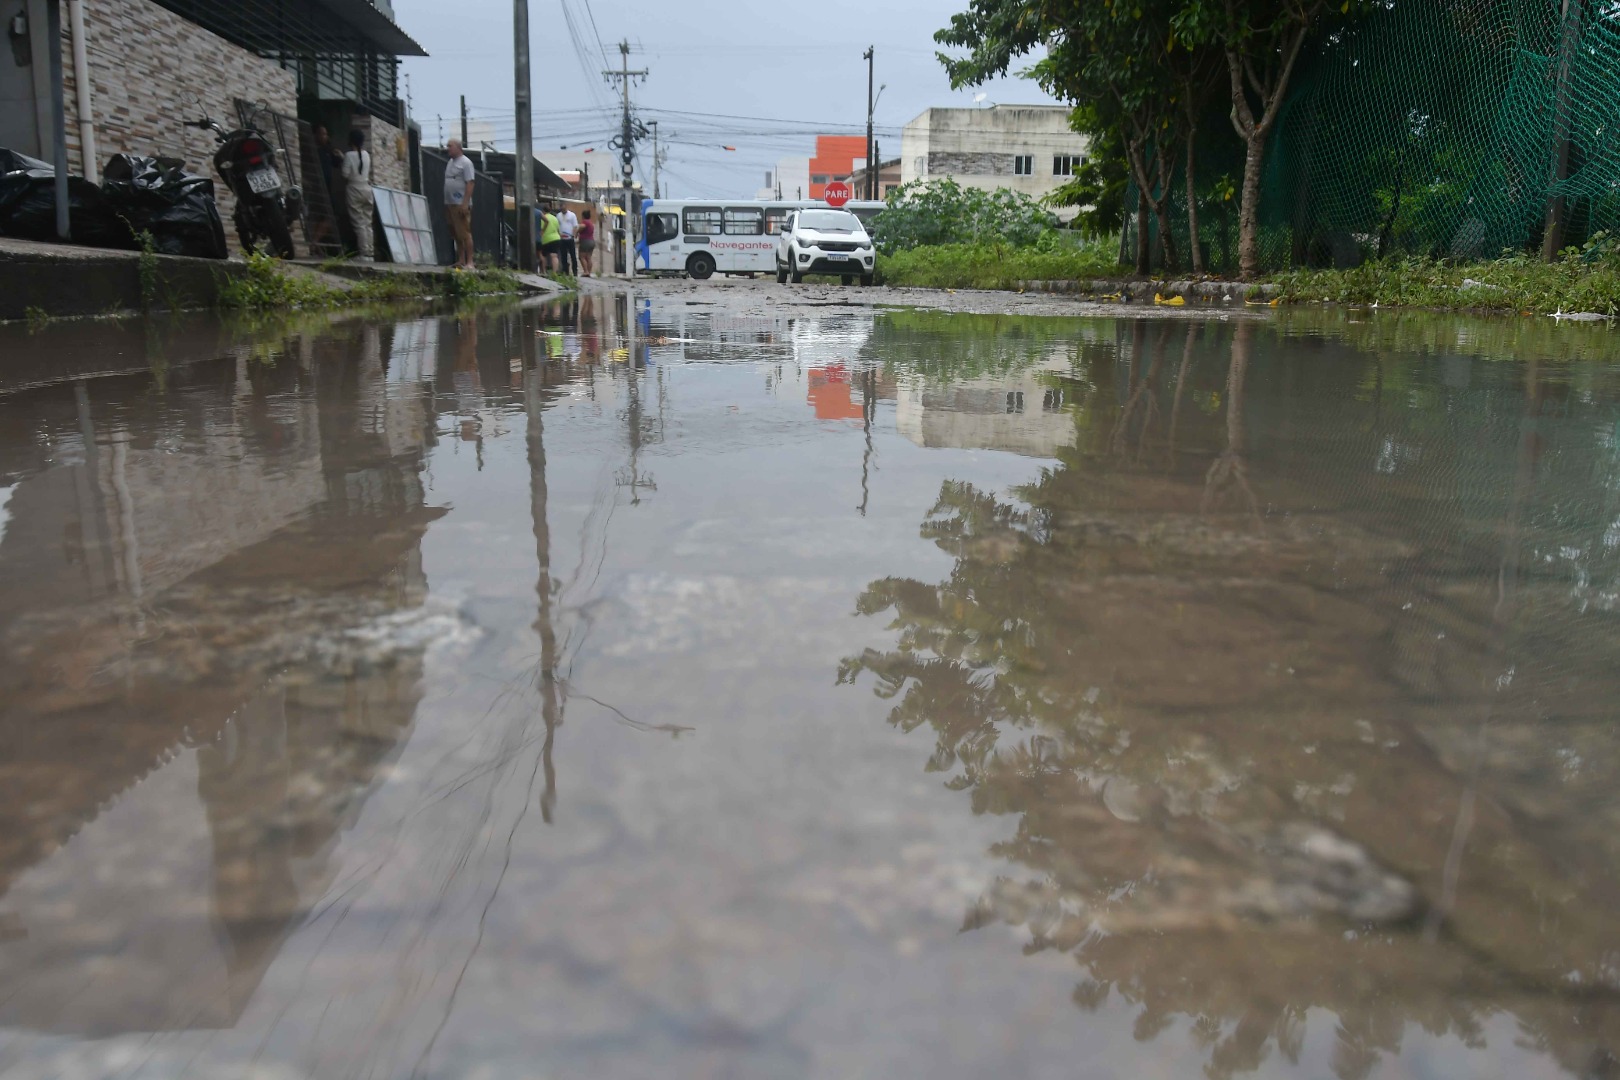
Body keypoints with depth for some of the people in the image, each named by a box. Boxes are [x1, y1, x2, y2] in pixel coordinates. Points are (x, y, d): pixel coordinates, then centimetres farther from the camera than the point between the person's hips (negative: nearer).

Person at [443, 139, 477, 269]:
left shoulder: (465, 162, -7)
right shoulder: (450, 162, 18)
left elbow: (470, 183, -13)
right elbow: (447, 183, 20)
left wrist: (465, 203, -21)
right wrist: (446, 204, 17)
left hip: (461, 204, -8)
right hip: (450, 204, 8)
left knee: (465, 234, -8)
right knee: (456, 234, 9)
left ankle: (469, 262, -8)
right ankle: (461, 261, 13)